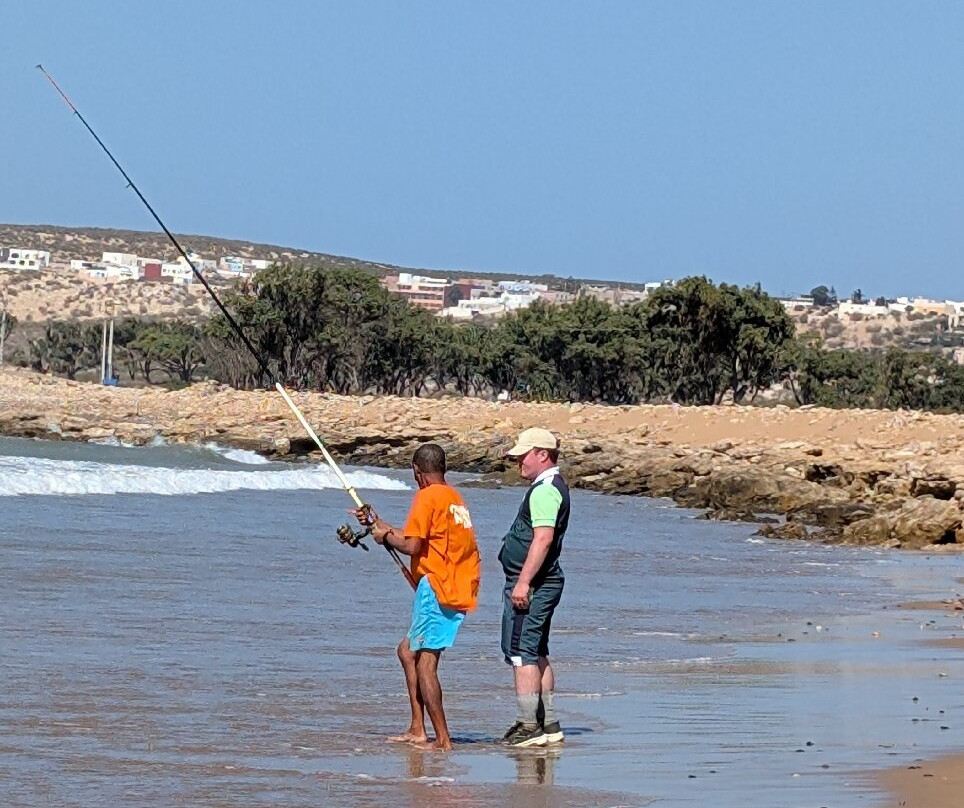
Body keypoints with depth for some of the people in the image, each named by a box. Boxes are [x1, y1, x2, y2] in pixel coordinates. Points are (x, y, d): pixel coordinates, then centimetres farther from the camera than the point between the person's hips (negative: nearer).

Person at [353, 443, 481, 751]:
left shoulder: (428, 497, -8)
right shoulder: (454, 497, 19)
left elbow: (411, 546, -14)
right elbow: (420, 539, 24)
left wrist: (386, 537, 5)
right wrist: (378, 523, 32)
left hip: (437, 586, -10)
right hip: (460, 588, 10)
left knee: (425, 661, -9)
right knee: (408, 650, 18)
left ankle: (442, 739, -14)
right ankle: (417, 730, 16)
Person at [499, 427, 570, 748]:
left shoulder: (545, 490, -16)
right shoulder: (553, 486, 18)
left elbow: (543, 538, -26)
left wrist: (523, 582, -27)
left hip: (530, 584, -11)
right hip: (544, 583, 11)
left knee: (521, 653, -10)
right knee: (537, 653, 15)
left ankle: (528, 725, -11)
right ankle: (548, 724, 19)